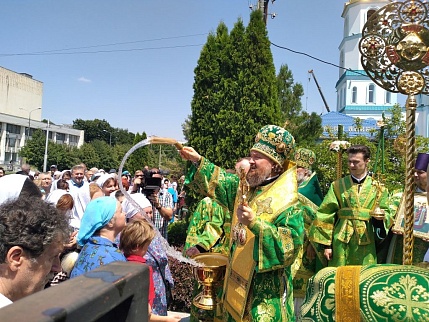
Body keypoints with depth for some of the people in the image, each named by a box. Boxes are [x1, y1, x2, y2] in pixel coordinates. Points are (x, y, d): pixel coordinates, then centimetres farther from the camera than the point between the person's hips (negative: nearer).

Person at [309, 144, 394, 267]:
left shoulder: (378, 188, 8)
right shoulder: (338, 186, 6)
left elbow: (387, 212, 13)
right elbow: (325, 216, 4)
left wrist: (381, 216, -11)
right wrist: (326, 244, -1)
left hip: (366, 244, 1)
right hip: (341, 243, 0)